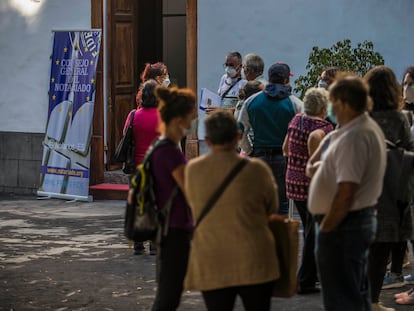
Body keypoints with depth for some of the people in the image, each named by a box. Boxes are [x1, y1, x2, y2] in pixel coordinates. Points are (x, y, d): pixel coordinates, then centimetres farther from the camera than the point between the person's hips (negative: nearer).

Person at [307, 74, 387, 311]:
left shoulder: (352, 138, -23)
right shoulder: (370, 127, 11)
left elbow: (346, 193, -28)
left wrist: (325, 229, -20)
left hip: (344, 223, -10)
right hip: (365, 218, 10)